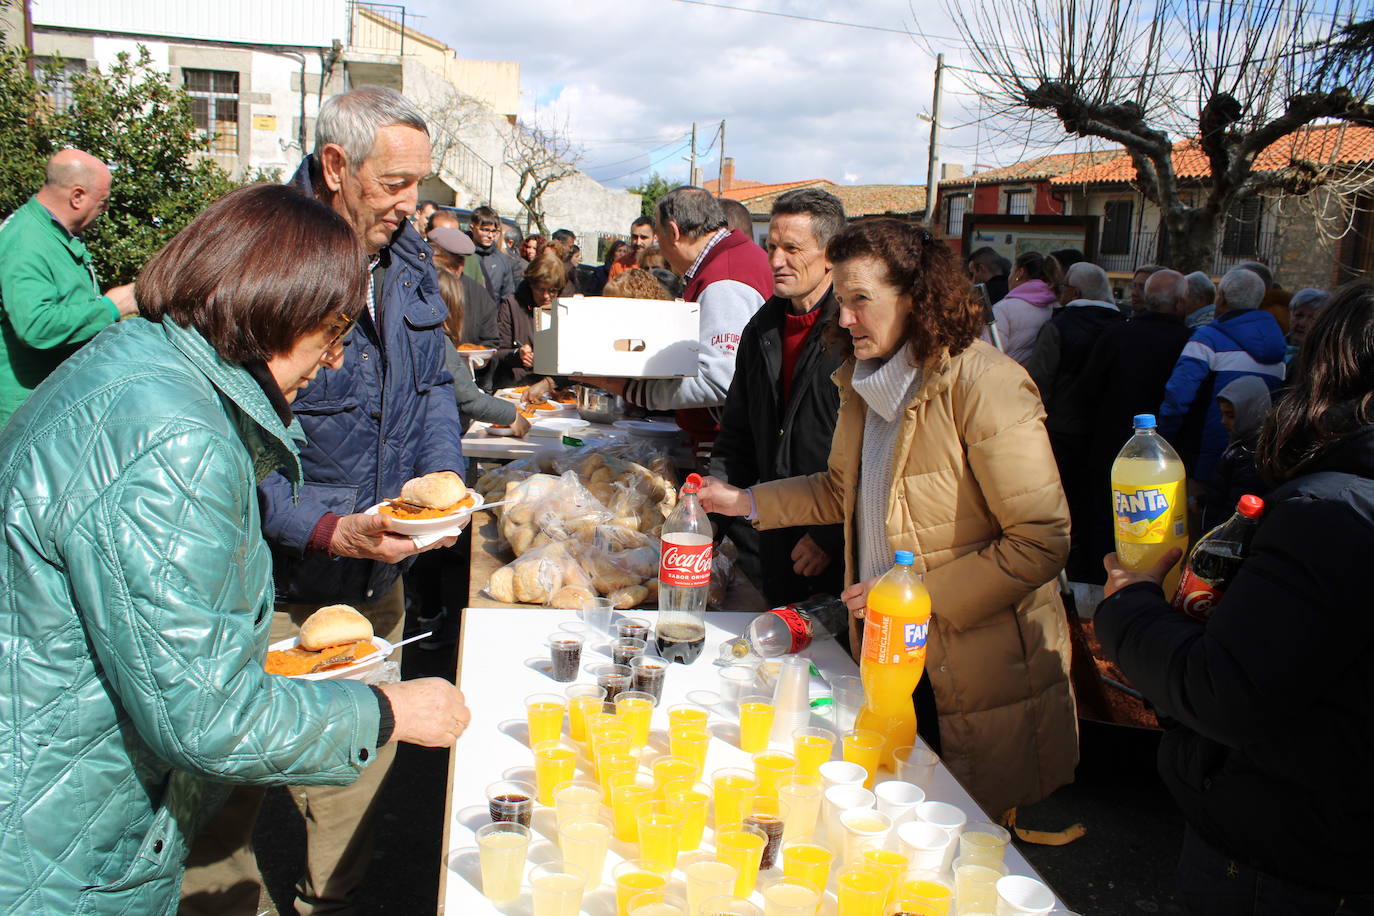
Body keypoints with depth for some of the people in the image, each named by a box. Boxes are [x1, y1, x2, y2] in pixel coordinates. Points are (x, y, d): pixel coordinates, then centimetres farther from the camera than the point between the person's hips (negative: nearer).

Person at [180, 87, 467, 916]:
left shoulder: (409, 258, 4)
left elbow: (434, 383, 14)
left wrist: (442, 475, -4)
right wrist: (325, 531, -27)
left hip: (377, 575, 7)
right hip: (266, 587, -6)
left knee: (364, 756, 20)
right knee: (236, 773, 10)